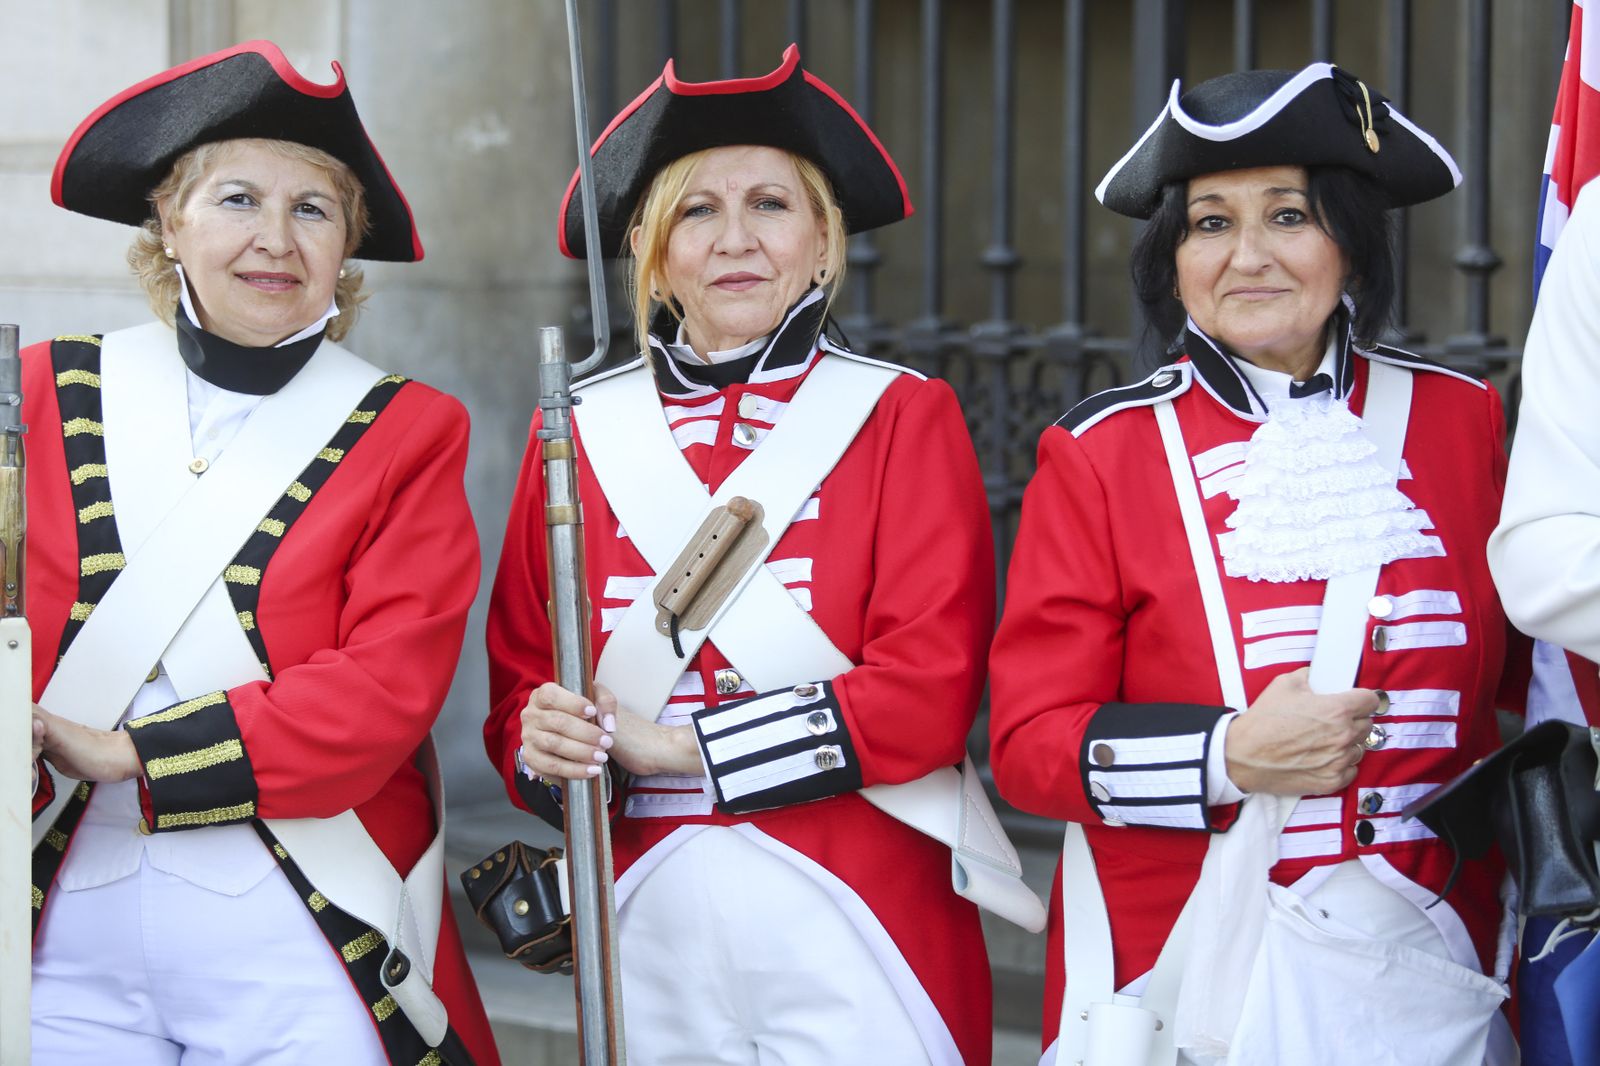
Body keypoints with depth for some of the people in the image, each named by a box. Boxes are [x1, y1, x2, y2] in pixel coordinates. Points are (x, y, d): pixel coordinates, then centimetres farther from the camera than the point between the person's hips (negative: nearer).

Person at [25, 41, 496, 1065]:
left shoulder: (409, 432, 3)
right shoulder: (48, 395, 7)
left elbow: (388, 691, -9)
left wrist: (134, 753, -15)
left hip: (302, 943, -1)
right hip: (68, 929, 2)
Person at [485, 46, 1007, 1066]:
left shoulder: (907, 418, -1)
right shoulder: (581, 435, 6)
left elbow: (928, 694, -11)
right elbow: (521, 680, 11)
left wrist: (672, 744, -14)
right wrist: (541, 743, -13)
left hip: (850, 937, -2)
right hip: (647, 937, 3)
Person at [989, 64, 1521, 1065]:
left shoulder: (1463, 419, 4)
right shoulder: (1103, 452, -3)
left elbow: (1520, 689, 13)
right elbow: (1031, 738, -5)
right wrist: (1230, 758, -18)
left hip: (1427, 964, 2)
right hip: (1182, 967, -2)